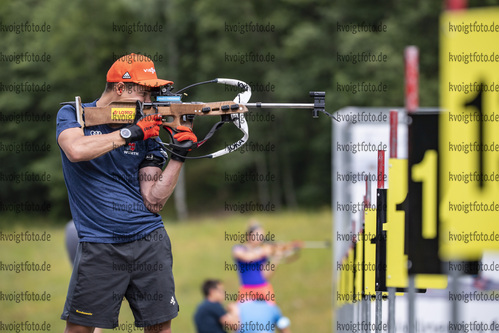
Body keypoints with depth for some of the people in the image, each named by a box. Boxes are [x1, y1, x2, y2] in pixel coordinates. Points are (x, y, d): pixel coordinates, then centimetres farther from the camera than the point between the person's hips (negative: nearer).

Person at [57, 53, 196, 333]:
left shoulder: (147, 132, 9)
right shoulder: (73, 115, 3)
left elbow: (153, 202, 3)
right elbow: (76, 151, -22)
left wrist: (179, 157, -8)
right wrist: (131, 133, -16)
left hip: (148, 241, 3)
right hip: (99, 246, -3)